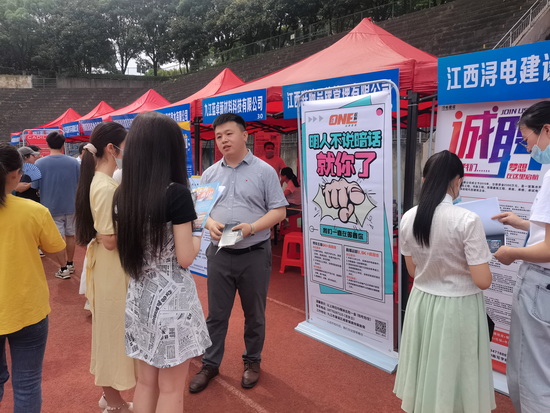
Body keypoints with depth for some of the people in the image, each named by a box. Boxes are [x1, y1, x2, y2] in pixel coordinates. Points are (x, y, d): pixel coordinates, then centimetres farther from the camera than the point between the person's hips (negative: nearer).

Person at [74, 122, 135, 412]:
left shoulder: (98, 182, 7)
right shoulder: (105, 187, -23)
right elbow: (110, 240, -24)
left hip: (107, 264, 10)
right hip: (112, 266, -10)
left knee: (108, 328, 20)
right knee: (113, 329, 5)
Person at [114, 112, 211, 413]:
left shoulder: (122, 194, 0)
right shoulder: (176, 193, -19)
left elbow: (130, 245, 11)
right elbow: (184, 259, -17)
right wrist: (197, 235, 2)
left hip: (139, 295, 6)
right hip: (172, 297, -6)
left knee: (146, 381, 22)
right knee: (171, 388, 11)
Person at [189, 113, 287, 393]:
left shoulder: (264, 171, -4)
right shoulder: (210, 173, 7)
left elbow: (279, 211, -6)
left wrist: (251, 227, -21)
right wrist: (210, 223, -13)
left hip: (254, 254, -2)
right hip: (219, 253, 3)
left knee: (254, 314, 13)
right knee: (216, 313, 13)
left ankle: (252, 362, 33)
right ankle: (210, 364, 30)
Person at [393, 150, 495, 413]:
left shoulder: (408, 218, -5)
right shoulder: (467, 220, -19)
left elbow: (413, 270, 6)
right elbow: (482, 281, -15)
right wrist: (486, 264, 4)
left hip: (422, 302, 4)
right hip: (458, 308, -4)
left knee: (426, 368, 21)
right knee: (453, 372, 14)